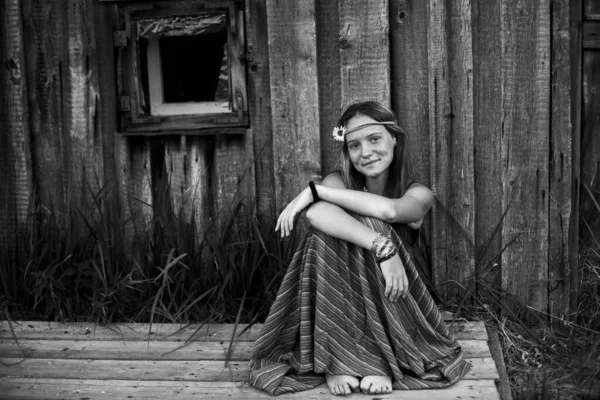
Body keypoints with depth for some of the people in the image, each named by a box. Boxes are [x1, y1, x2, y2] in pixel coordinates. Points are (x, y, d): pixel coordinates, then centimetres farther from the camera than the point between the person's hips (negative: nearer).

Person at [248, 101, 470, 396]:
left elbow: (389, 210, -31)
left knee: (369, 226, -26)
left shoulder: (418, 194, -5)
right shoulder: (339, 182, -6)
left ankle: (380, 358, -22)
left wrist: (314, 190, -27)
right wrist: (383, 248, -43)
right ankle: (334, 358, -26)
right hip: (333, 305, 0)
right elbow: (317, 212, -32)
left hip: (384, 305, 0)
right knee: (328, 229, -27)